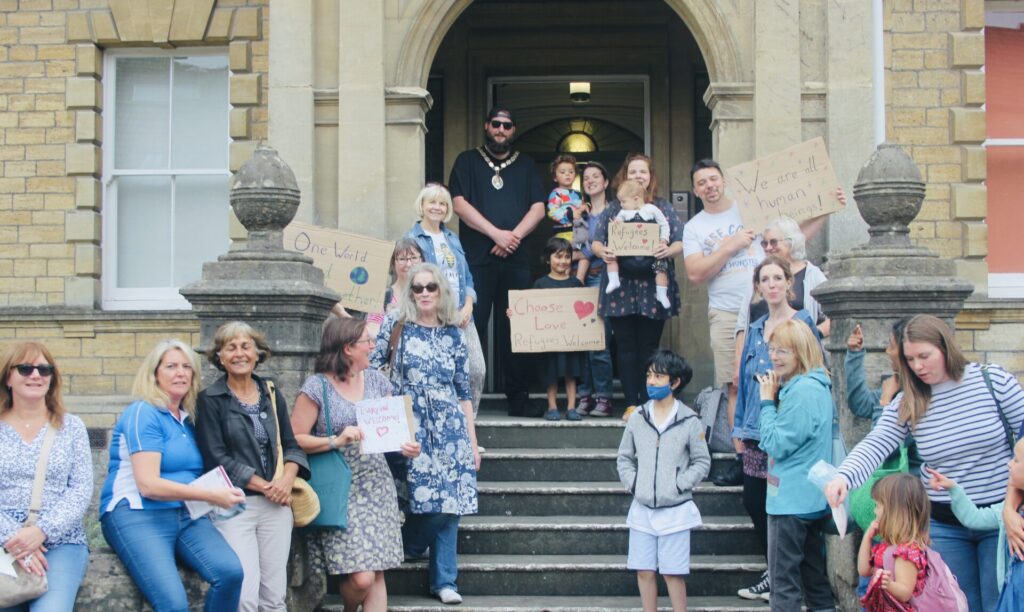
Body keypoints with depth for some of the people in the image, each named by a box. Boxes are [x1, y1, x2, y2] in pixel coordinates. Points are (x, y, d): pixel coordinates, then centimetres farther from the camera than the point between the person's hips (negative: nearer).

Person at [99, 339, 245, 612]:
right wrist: (210, 495, -19)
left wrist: (220, 493, 3)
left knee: (231, 572, -24)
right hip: (138, 515, -6)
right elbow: (148, 484, -14)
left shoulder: (189, 419, 16)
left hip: (187, 514, 6)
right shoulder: (143, 413, -6)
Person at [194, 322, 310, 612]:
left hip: (276, 506, 4)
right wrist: (265, 487, -11)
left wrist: (287, 478, -7)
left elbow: (291, 445, 14)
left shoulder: (272, 396, 14)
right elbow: (216, 458, -7)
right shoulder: (210, 400, 0)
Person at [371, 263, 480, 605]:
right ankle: (407, 549, 24)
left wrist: (473, 440, 10)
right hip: (412, 425, -2)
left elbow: (463, 390, 11)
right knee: (428, 497, -6)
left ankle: (444, 581, 8)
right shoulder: (397, 325, 3)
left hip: (450, 425, 2)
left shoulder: (453, 334, 9)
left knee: (449, 501, -1)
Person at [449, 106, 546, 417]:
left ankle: (518, 399, 7)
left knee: (515, 330, 3)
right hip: (476, 259, -2)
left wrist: (514, 236, -10)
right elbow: (459, 203, -4)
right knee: (471, 327, -5)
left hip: (515, 260, 2)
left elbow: (538, 208, 7)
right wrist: (496, 234, -13)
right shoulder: (468, 161, 9)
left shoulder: (525, 165, 16)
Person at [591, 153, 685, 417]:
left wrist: (668, 250, -19)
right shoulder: (613, 209, 12)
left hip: (652, 288, -1)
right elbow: (596, 241, 8)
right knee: (626, 348, 1)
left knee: (649, 348, 1)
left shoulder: (663, 207, 9)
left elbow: (680, 242, 4)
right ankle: (631, 403, 6)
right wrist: (602, 251, -15)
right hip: (621, 289, 1)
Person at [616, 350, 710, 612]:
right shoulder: (637, 418, 3)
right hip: (642, 509, 3)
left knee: (674, 572, 1)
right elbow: (624, 458, 10)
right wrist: (633, 483, -4)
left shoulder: (689, 421, -6)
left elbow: (702, 462, -2)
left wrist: (678, 485, -12)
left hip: (675, 510, -3)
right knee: (644, 571, 8)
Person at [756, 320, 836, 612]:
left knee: (784, 580, -2)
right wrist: (775, 396, 2)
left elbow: (776, 444, -18)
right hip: (813, 498, 10)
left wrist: (768, 401, -11)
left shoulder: (802, 391, -19)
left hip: (790, 500, -10)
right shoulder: (817, 386, 10)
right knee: (815, 577, 15)